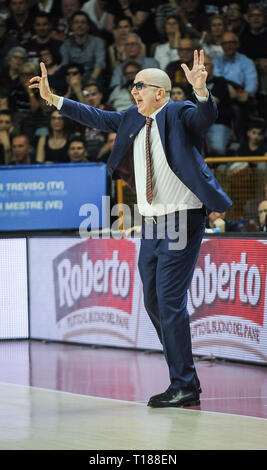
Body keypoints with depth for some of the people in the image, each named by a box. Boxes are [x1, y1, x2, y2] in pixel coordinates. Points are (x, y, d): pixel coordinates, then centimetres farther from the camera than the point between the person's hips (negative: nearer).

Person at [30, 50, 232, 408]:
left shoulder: (181, 114, -9)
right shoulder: (132, 119, 10)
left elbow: (207, 116, -28)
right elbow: (95, 117, 19)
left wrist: (200, 89, -48)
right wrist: (52, 98, 16)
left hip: (182, 221, -8)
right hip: (151, 224, 8)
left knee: (170, 301, -12)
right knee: (153, 302, 11)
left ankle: (183, 386, -5)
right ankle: (184, 379, 21)